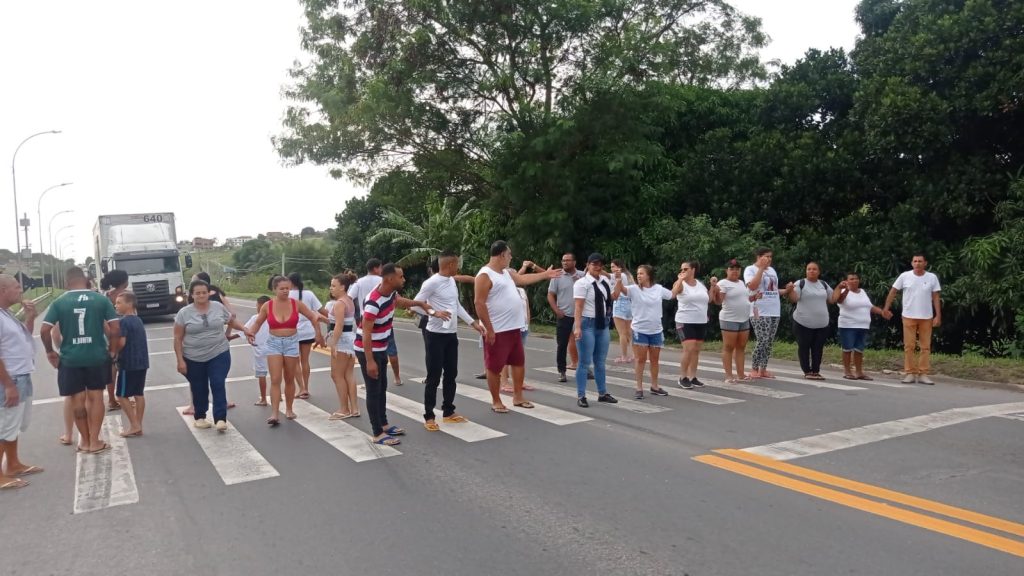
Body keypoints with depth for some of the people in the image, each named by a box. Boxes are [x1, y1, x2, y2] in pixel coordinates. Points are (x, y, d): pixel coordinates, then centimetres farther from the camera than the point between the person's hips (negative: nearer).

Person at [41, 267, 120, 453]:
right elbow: (115, 327, -7)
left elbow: (44, 330, -8)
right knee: (96, 397, 10)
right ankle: (95, 442, 13)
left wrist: (50, 351, 7)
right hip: (97, 356, 0)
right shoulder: (101, 299, -3)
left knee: (77, 399, 12)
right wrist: (111, 349, 7)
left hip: (70, 358, 0)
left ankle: (85, 440, 23)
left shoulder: (59, 303, -3)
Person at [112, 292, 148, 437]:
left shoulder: (124, 321, -14)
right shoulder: (138, 320, 14)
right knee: (139, 394, 10)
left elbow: (121, 343, -22)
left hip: (129, 363, -8)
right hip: (142, 362, 8)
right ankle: (138, 426, 13)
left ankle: (134, 425, 0)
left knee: (122, 395, 1)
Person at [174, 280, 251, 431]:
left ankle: (221, 419, -9)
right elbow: (178, 338, -2)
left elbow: (232, 321, 18)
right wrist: (180, 360, -6)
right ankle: (200, 417, 29)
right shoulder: (184, 313, -4)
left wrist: (244, 329, 2)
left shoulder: (219, 307, 1)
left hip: (219, 355, 0)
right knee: (199, 389, 11)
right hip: (194, 359, 0)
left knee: (218, 385, -10)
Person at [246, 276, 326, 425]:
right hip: (274, 343, -1)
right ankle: (275, 414, -8)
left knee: (289, 379, 11)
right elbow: (258, 323, 7)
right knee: (275, 380, -8)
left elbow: (312, 316, 6)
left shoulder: (297, 304, -5)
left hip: (292, 343, 1)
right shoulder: (267, 306, -5)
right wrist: (250, 333, -10)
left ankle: (289, 409, 26)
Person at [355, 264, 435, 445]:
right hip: (367, 350, -9)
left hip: (381, 349, 9)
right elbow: (366, 333, -29)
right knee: (374, 391, -4)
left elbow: (398, 300, 25)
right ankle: (378, 434, 2)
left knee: (382, 387, 17)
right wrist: (369, 361, -30)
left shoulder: (390, 292, -3)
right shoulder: (373, 302, -30)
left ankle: (384, 425, 29)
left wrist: (420, 303, 23)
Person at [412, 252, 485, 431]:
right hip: (436, 335, -8)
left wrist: (473, 323, 15)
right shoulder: (432, 283, -15)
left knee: (451, 374, 14)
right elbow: (415, 305, -14)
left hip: (452, 335, 8)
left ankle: (448, 412, 25)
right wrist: (434, 313, -27)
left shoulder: (452, 281, 10)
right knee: (434, 377, -2)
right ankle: (429, 417, 7)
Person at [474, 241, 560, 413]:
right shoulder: (485, 275, -16)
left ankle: (517, 397, 27)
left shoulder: (507, 272, 14)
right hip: (497, 330, -10)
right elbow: (479, 303, -19)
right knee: (494, 367, 2)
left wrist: (545, 275, 33)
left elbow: (523, 279, 31)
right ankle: (496, 401, 13)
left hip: (514, 328, 10)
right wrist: (489, 329, -21)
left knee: (519, 362, 15)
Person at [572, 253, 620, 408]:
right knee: (585, 362, -3)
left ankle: (602, 393, 26)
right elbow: (578, 306, -19)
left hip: (603, 324, 7)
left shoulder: (605, 280, 9)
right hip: (587, 324, -7)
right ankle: (581, 396, 4)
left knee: (600, 361, 15)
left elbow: (612, 297, 23)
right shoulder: (582, 283, -12)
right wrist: (577, 327, -25)